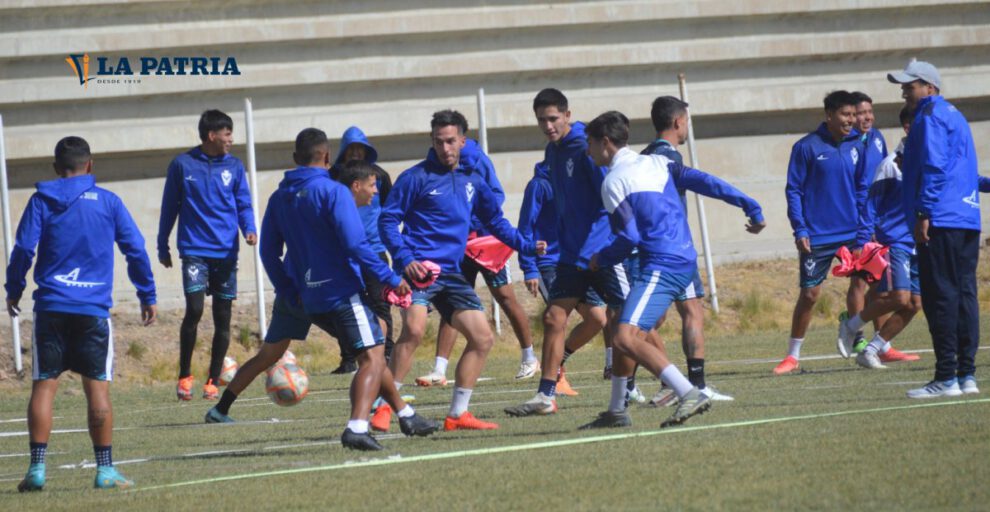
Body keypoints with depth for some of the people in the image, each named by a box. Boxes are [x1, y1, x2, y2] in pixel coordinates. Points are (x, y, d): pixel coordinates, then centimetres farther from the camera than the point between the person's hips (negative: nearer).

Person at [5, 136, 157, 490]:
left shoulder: (42, 200, 4)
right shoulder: (108, 202, 5)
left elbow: (23, 248, -1)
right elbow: (136, 250, 4)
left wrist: (13, 291, 12)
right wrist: (147, 296, 13)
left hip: (51, 307, 0)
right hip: (94, 309, 0)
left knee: (44, 385, 2)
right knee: (97, 387, 2)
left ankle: (37, 468, -4)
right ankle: (105, 470, 1)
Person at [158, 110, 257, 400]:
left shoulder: (234, 167, 7)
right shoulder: (182, 165, 1)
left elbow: (244, 205, 11)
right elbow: (170, 208, 10)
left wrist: (249, 229, -10)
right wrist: (162, 247, 13)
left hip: (226, 253, 3)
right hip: (194, 251, -3)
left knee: (222, 317, 3)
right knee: (194, 310, -16)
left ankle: (213, 381, 12)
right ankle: (184, 375, 0)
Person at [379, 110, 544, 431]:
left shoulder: (473, 181, 14)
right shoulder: (416, 178, -2)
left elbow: (495, 222, 27)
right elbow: (388, 220, -4)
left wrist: (526, 246, 14)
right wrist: (404, 258, -17)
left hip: (451, 273, 6)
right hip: (419, 268, -6)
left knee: (483, 338, 3)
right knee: (414, 330, -27)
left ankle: (458, 414, 13)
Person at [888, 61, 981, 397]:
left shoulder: (930, 117, -7)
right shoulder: (954, 115, 23)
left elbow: (933, 167, -17)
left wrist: (923, 214, -18)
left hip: (940, 220, -10)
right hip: (968, 220, 10)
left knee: (940, 297, -9)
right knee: (964, 294, 8)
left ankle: (946, 378, -11)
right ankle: (967, 375, 7)